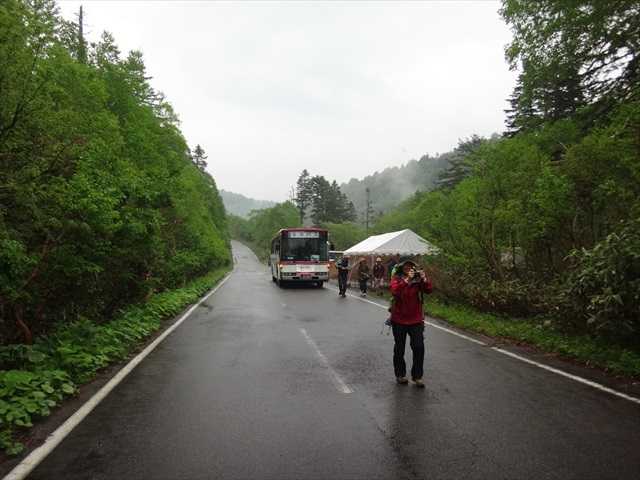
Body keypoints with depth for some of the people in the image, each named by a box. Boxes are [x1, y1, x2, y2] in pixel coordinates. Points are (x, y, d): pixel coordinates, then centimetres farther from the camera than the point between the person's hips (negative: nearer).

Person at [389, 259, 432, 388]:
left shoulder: (418, 278, -3)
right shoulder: (397, 278, -7)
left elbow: (429, 290, -13)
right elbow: (394, 291, -25)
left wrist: (424, 279, -28)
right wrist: (407, 279, -33)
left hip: (416, 320, 1)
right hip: (399, 320, -1)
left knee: (419, 348, -3)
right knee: (399, 349, 11)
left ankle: (417, 376, 13)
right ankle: (400, 375, 29)